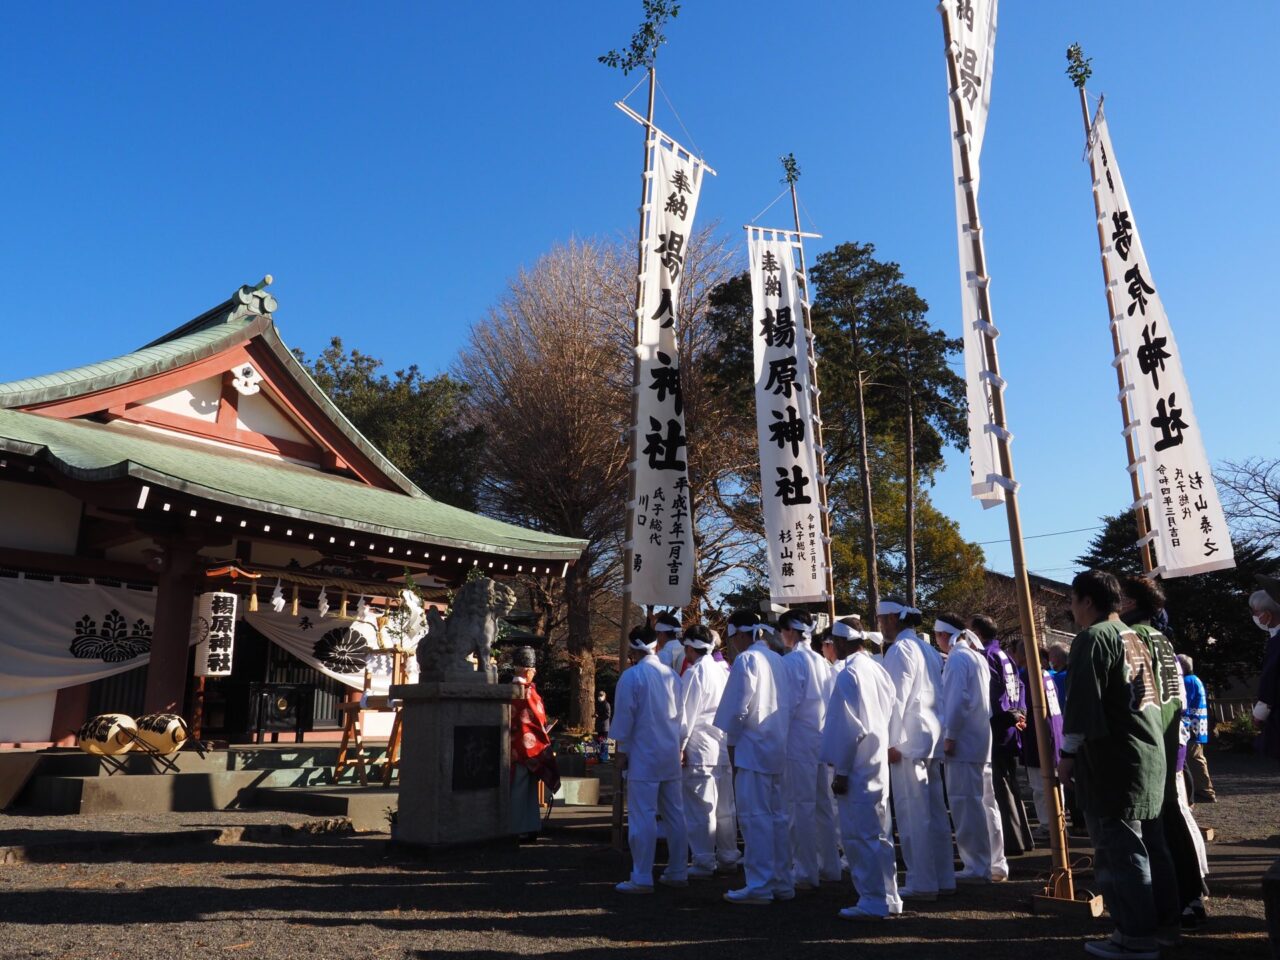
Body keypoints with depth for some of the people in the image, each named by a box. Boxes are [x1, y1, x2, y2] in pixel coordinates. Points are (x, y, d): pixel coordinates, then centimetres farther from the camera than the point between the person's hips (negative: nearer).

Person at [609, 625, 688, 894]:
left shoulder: (631, 676, -12)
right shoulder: (671, 675, 5)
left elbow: (624, 717, -9)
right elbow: (678, 713, 11)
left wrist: (622, 750, 1)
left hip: (643, 756, -6)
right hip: (671, 754, 6)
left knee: (643, 817, -1)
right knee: (675, 814, 13)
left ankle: (642, 878, 3)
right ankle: (678, 872, 21)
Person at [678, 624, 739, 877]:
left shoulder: (693, 673, -11)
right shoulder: (724, 670, 8)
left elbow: (686, 714, -11)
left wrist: (680, 746, -5)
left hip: (701, 750, -7)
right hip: (725, 747, 7)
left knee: (700, 808, -1)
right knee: (725, 807, 13)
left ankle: (703, 862, 4)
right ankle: (728, 858, 21)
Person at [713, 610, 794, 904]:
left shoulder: (746, 660, -11)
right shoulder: (776, 659, 13)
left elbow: (739, 708, -15)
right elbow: (786, 705, 14)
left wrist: (732, 742, -4)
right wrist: (778, 737, 16)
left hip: (752, 748, -8)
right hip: (776, 748, 8)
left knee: (755, 817, -3)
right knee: (777, 815, 13)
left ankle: (759, 885, 0)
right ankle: (782, 883, 20)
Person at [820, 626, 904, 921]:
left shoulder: (849, 674, -16)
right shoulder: (880, 671, 8)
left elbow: (848, 728, -17)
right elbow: (894, 720, 12)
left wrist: (840, 771, -11)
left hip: (857, 769, -9)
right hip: (879, 765, 9)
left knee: (859, 835, 0)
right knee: (879, 833, 15)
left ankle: (872, 901, 5)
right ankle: (888, 897, 24)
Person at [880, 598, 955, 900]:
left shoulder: (900, 649, -10)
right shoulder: (928, 649, 15)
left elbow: (897, 698, -15)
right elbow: (937, 696, 17)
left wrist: (890, 741, -13)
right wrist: (941, 736, 20)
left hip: (908, 742, -9)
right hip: (931, 739, 9)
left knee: (913, 815, -3)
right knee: (935, 812, 13)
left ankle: (922, 883, 1)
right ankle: (943, 878, 19)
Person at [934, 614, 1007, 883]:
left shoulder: (957, 658, -11)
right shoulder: (977, 656, 16)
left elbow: (957, 701, -18)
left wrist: (949, 736, -14)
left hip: (963, 742, -10)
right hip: (982, 741, 10)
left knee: (966, 804, -5)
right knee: (985, 803, 13)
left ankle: (976, 867, -2)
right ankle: (995, 864, 19)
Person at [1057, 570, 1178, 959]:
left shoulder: (1093, 638, -13)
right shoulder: (1135, 638, 15)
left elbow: (1081, 702, -18)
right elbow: (1148, 695, 21)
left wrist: (1067, 753, -11)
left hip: (1113, 760, -10)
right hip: (1150, 754, 10)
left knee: (1119, 849, -4)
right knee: (1149, 844, 16)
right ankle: (1163, 923, 24)